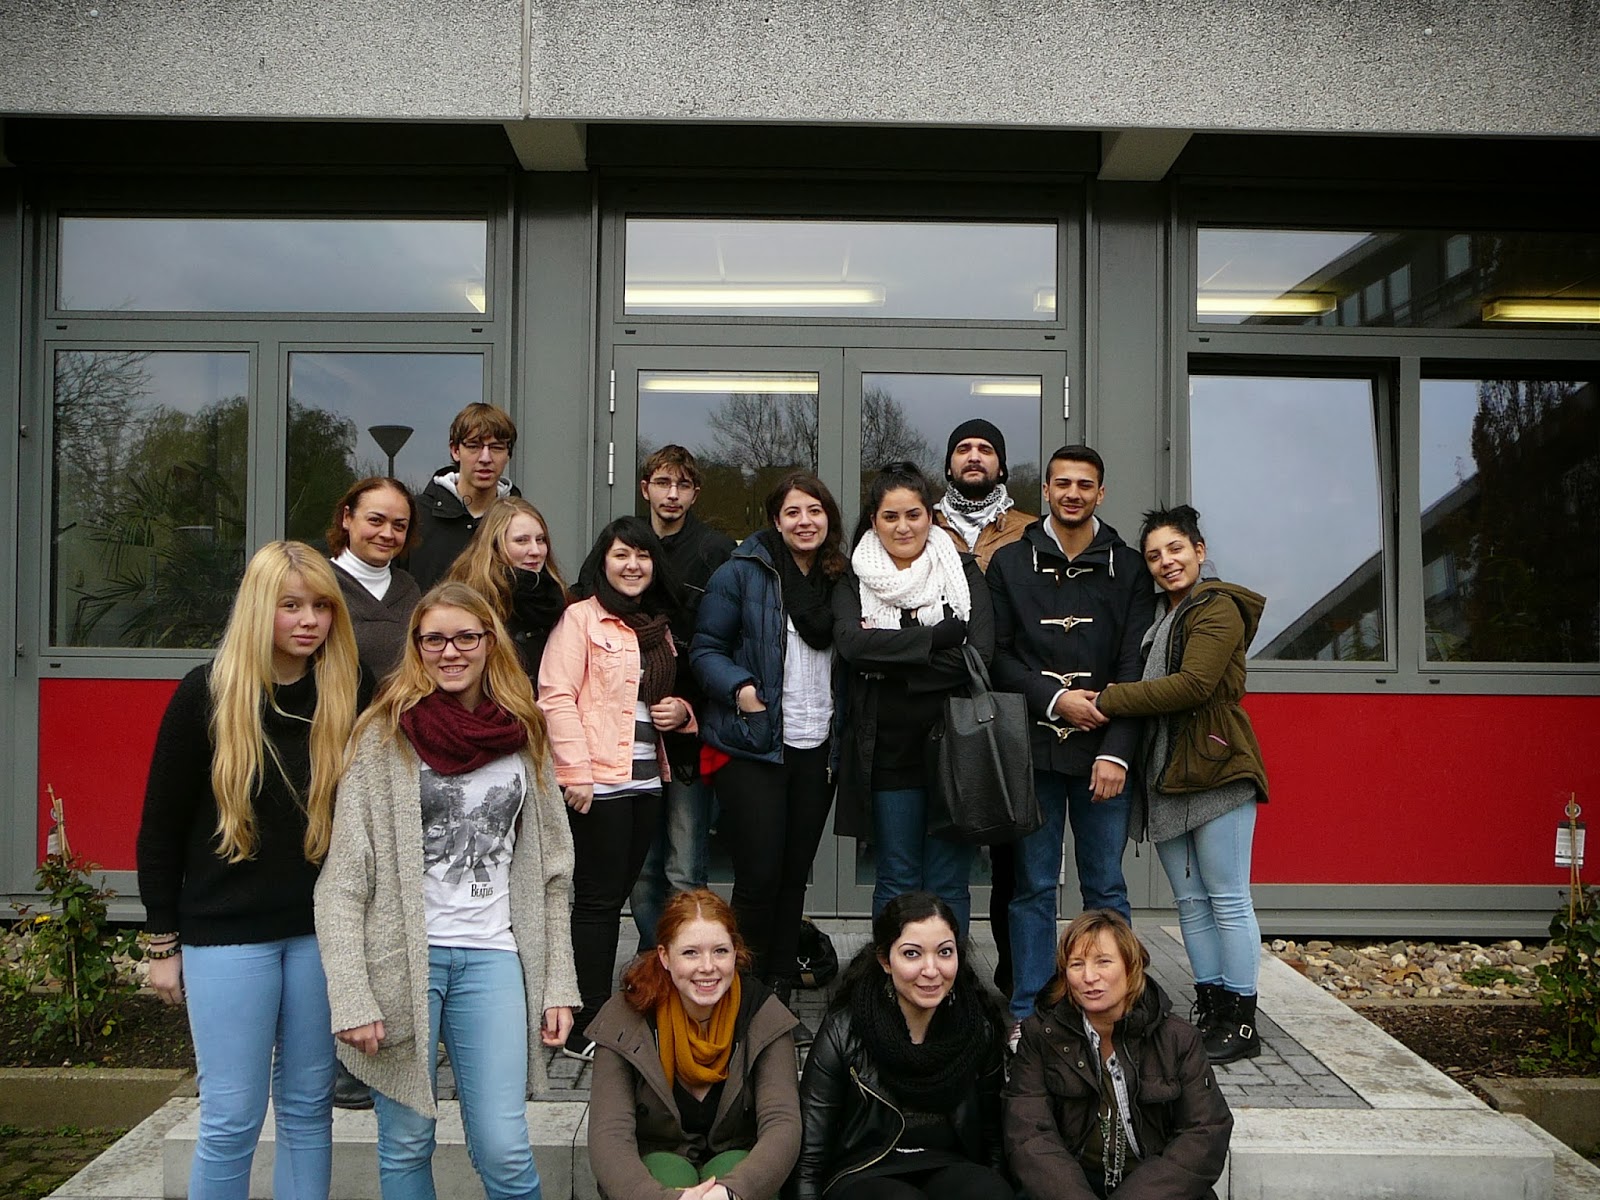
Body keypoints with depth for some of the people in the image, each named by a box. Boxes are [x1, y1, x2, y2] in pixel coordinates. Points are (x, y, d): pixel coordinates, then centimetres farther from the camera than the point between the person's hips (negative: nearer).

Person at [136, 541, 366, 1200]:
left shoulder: (351, 691, -1)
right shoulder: (206, 693, -6)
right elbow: (161, 825, -1)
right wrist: (163, 941, 0)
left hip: (322, 927, 2)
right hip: (227, 930, -2)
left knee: (309, 1105, 12)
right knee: (232, 1117, 4)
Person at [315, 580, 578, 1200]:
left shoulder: (525, 737, 7)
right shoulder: (384, 735, -3)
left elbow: (550, 873, 10)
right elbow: (343, 880, -6)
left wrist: (559, 985, 6)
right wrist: (352, 999, -12)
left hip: (492, 957, 2)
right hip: (401, 956, -2)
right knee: (406, 1144, 10)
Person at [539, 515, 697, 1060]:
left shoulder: (658, 627, 19)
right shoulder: (581, 618, -4)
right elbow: (556, 698, -12)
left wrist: (681, 711, 6)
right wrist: (575, 772, -19)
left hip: (646, 780, 7)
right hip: (597, 783, -7)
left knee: (614, 896, 12)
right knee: (598, 899, -4)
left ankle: (598, 1011, 21)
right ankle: (587, 1029, 4)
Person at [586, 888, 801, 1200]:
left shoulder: (764, 1016, -10)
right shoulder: (623, 1020, -13)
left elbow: (783, 1125, -18)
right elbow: (608, 1136, -20)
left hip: (736, 1163, 1)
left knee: (732, 1168, -33)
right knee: (671, 1175, -34)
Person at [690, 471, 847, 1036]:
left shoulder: (841, 580, 11)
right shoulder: (741, 572, -4)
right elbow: (706, 648, -4)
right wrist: (738, 686, -21)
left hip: (818, 749, 5)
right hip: (753, 747, -5)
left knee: (795, 876, 10)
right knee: (759, 876, -4)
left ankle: (779, 997, 21)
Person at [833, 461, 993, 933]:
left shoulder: (962, 570, 5)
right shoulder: (856, 579, 6)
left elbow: (977, 656, -9)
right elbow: (849, 641, -14)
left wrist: (887, 657, -10)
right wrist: (938, 634, -16)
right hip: (888, 749, 1)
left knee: (948, 881, 5)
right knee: (896, 878, 8)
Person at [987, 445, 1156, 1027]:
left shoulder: (1128, 568, 6)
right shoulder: (1010, 563, 8)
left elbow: (1133, 669, -1)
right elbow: (997, 656, 3)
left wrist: (1116, 752, -11)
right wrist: (1056, 698, -11)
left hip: (1102, 753, 0)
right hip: (1032, 749, 0)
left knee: (1106, 886, 5)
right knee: (1033, 886, 5)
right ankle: (1026, 1012, 15)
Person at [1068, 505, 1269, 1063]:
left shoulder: (1219, 608, -6)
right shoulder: (1157, 618, 20)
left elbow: (1193, 684, -19)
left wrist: (1106, 701, -16)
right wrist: (1101, 703, -2)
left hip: (1217, 769, -8)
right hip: (1165, 775, 8)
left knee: (1226, 897, -3)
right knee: (1190, 900, 10)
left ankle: (1240, 1023, 4)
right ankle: (1209, 1010, 18)